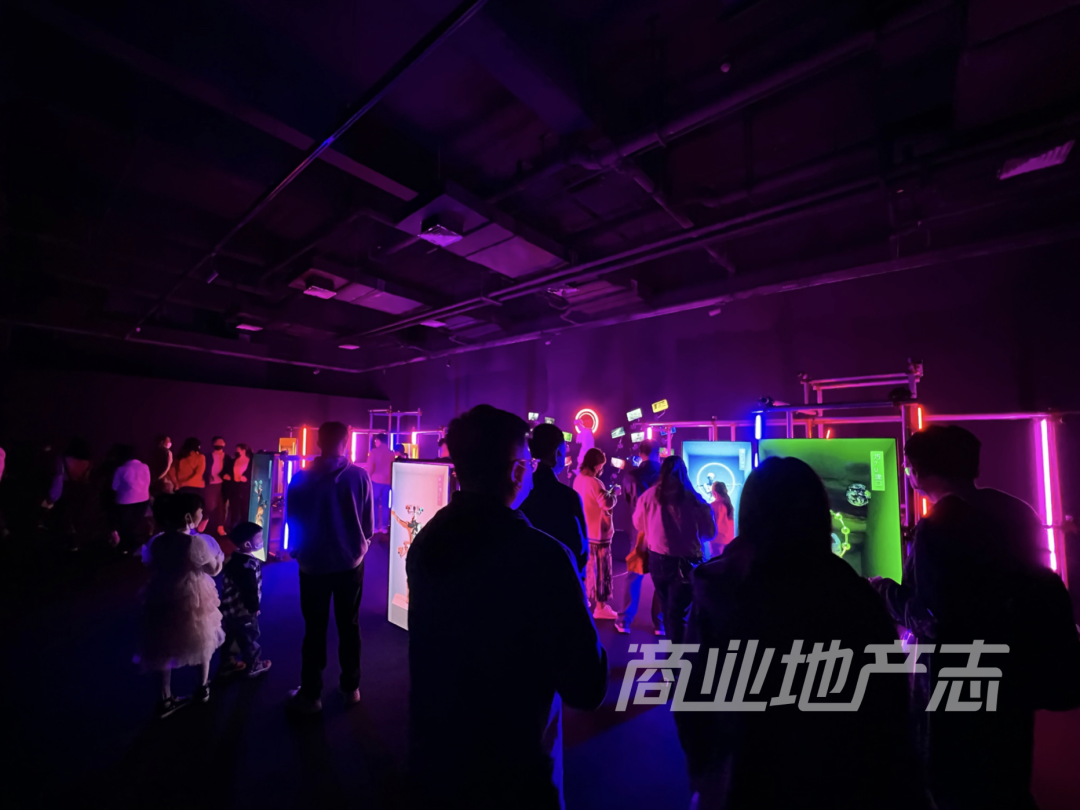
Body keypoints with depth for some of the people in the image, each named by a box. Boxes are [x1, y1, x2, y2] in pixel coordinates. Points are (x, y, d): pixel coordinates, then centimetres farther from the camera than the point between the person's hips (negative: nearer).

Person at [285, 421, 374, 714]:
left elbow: (292, 522, 1)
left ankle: (311, 695, 24)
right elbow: (368, 521, -5)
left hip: (313, 564, 0)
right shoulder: (359, 476, -12)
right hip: (351, 562, 0)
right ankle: (351, 688, 27)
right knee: (349, 626, 14)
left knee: (315, 629, 13)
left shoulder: (301, 479, -10)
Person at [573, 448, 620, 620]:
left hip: (583, 531, 9)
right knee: (600, 569, 2)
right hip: (598, 533, -9)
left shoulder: (578, 480, 5)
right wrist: (614, 492, -13)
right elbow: (607, 503, -30)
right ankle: (600, 607, 11)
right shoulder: (594, 482, -23)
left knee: (586, 567, 20)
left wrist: (607, 492, 9)